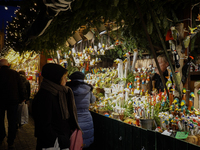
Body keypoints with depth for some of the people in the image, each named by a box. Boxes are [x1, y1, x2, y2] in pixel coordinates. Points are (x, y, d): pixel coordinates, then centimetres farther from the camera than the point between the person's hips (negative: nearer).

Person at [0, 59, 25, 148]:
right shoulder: (15, 73, -5)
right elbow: (20, 87, -2)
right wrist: (22, 98, 8)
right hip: (13, 100, 0)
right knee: (12, 121, 7)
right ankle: (10, 142, 9)